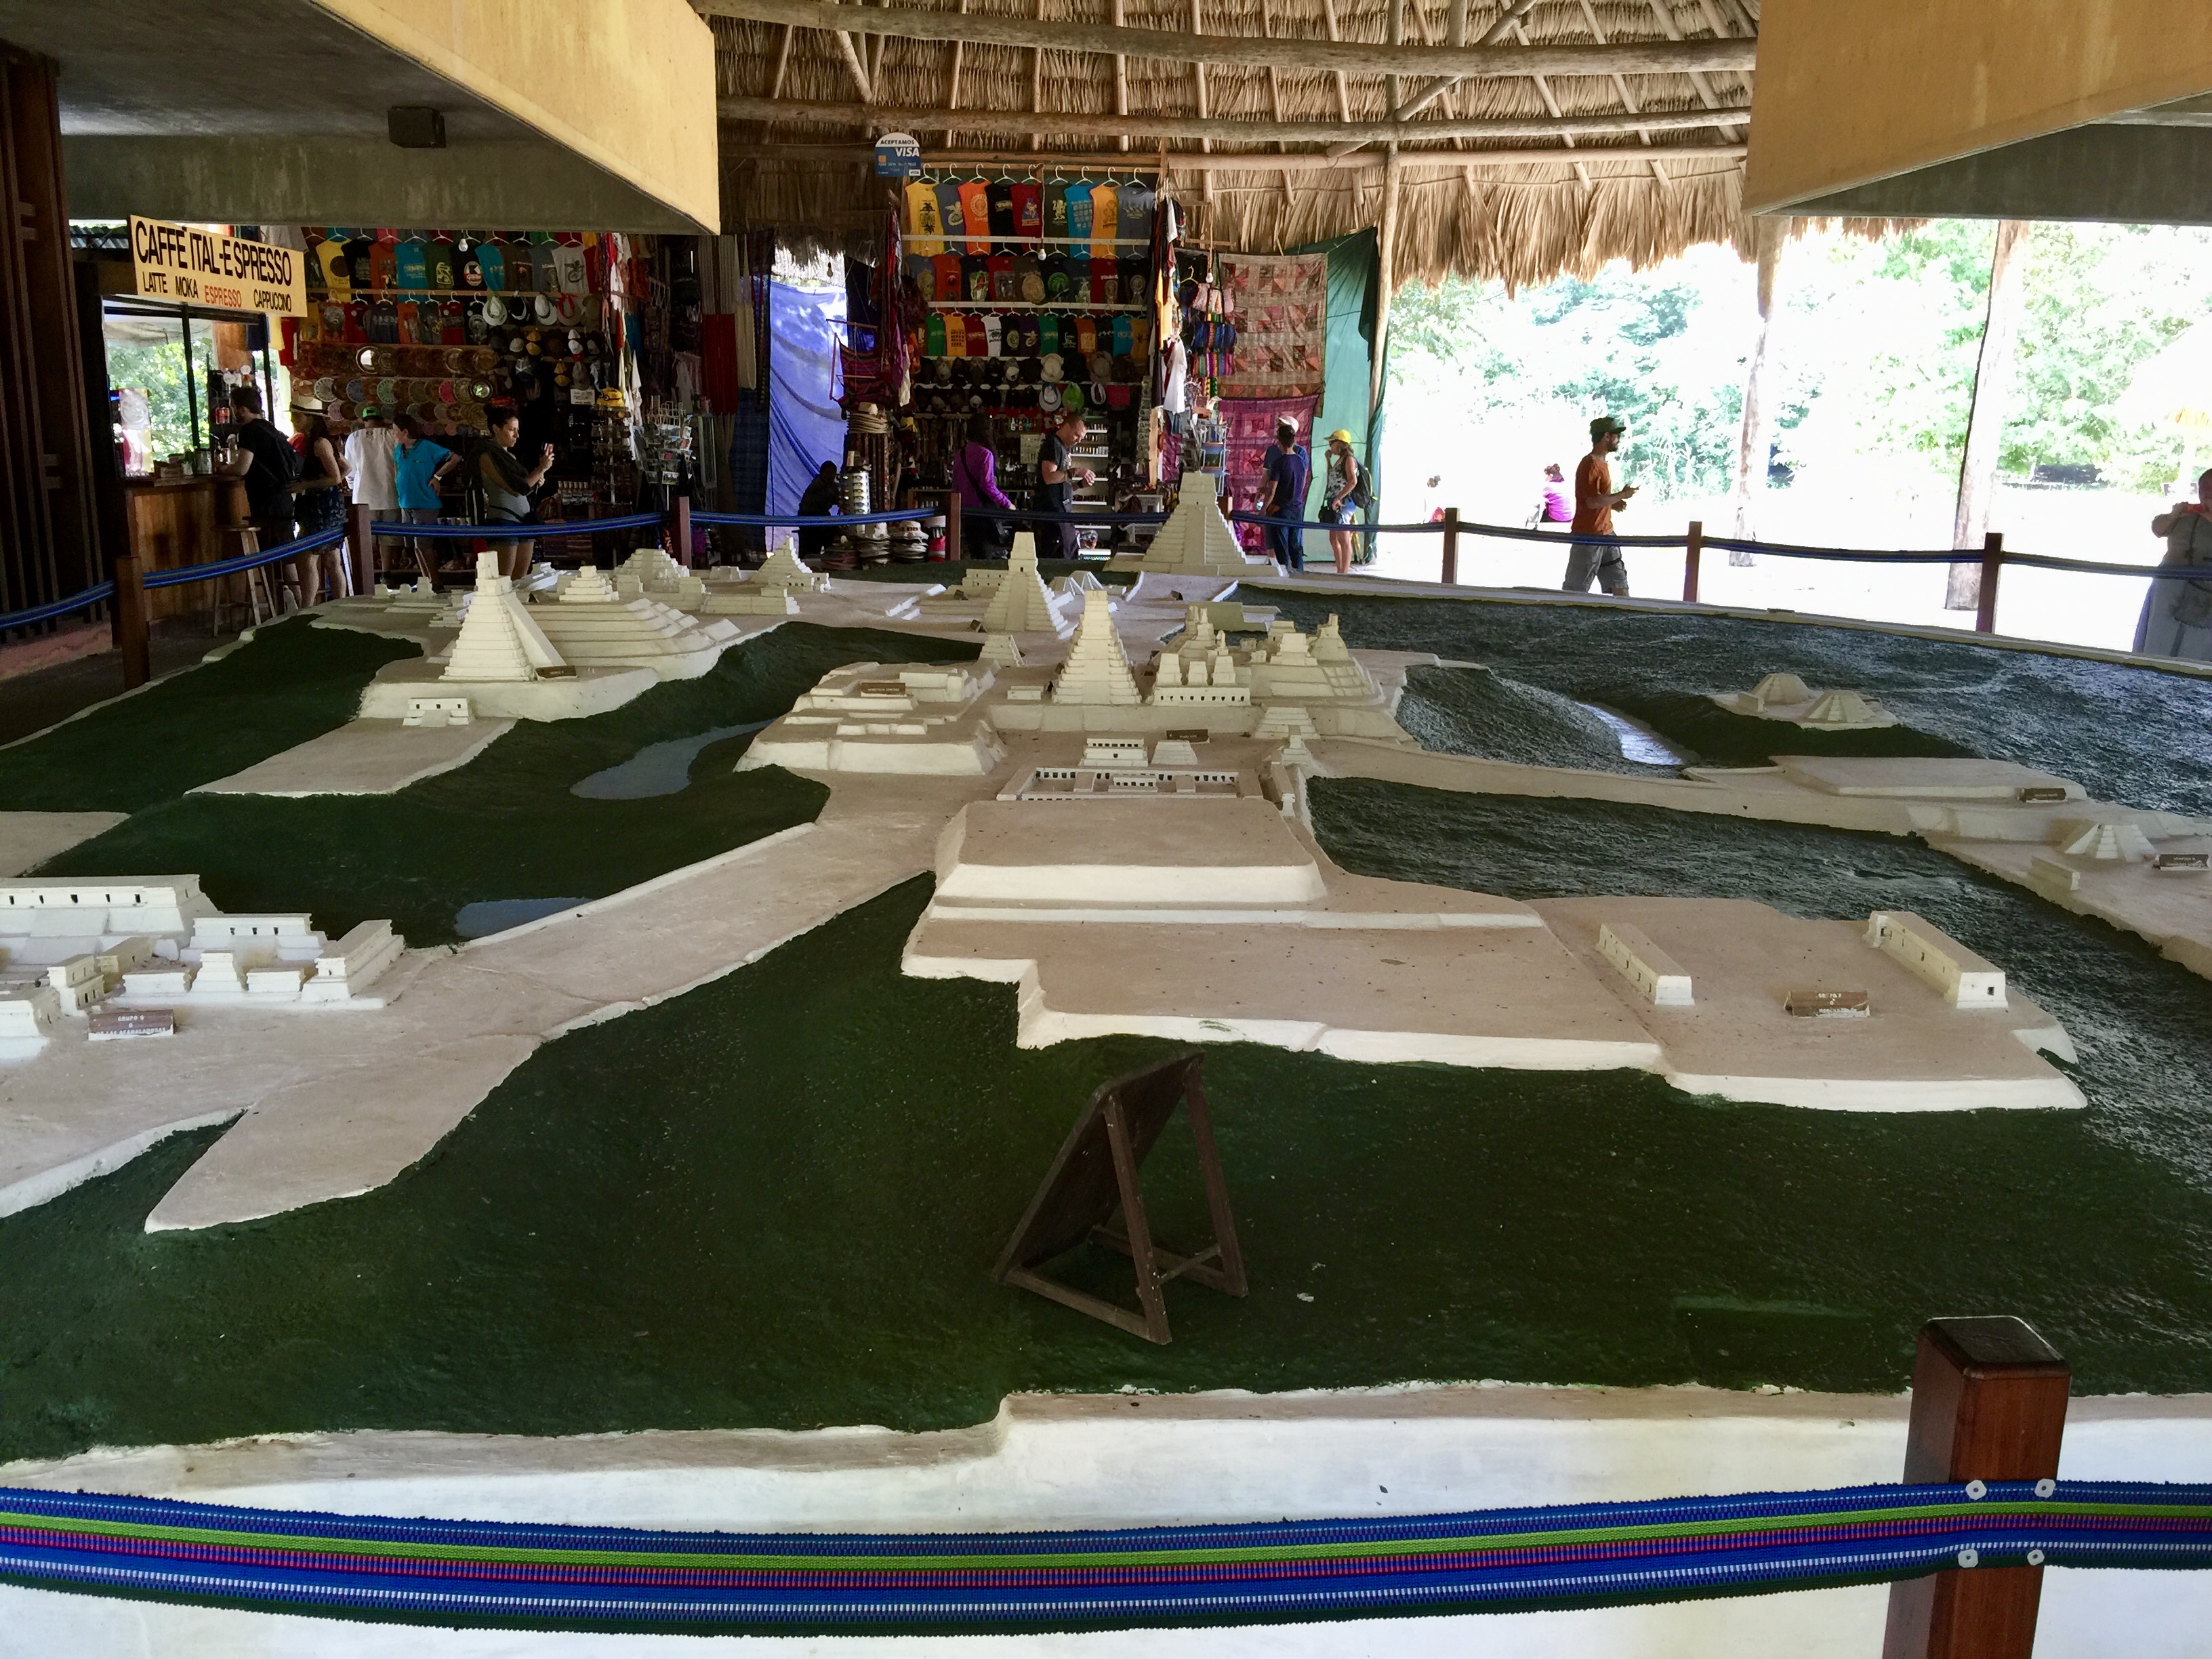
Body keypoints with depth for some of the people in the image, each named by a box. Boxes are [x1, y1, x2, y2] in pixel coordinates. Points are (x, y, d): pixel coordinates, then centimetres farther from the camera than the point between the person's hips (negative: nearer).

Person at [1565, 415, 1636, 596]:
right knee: (1576, 588, -3)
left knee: (1619, 585, 10)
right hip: (1588, 536, -10)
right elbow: (1592, 501, -25)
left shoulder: (1601, 463, 15)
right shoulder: (1590, 464, -16)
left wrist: (1614, 503, 8)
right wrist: (1622, 495, -15)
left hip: (1606, 534, 10)